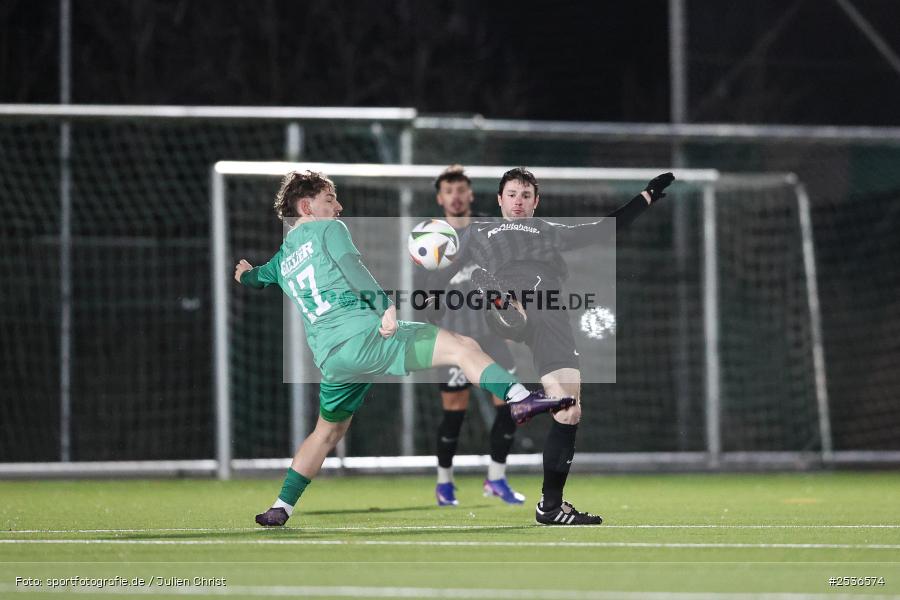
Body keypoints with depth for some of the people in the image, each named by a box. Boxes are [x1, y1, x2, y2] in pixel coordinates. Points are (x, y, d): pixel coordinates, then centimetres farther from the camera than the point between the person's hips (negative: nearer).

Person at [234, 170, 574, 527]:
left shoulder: (282, 259, 25)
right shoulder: (328, 229, 5)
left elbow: (252, 278, 46)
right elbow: (352, 269, -12)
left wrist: (245, 274, 70)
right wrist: (386, 307, -21)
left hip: (329, 359, 7)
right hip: (362, 334, -7)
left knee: (328, 431, 25)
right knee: (462, 346, -11)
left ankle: (281, 508, 23)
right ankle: (520, 398, -32)